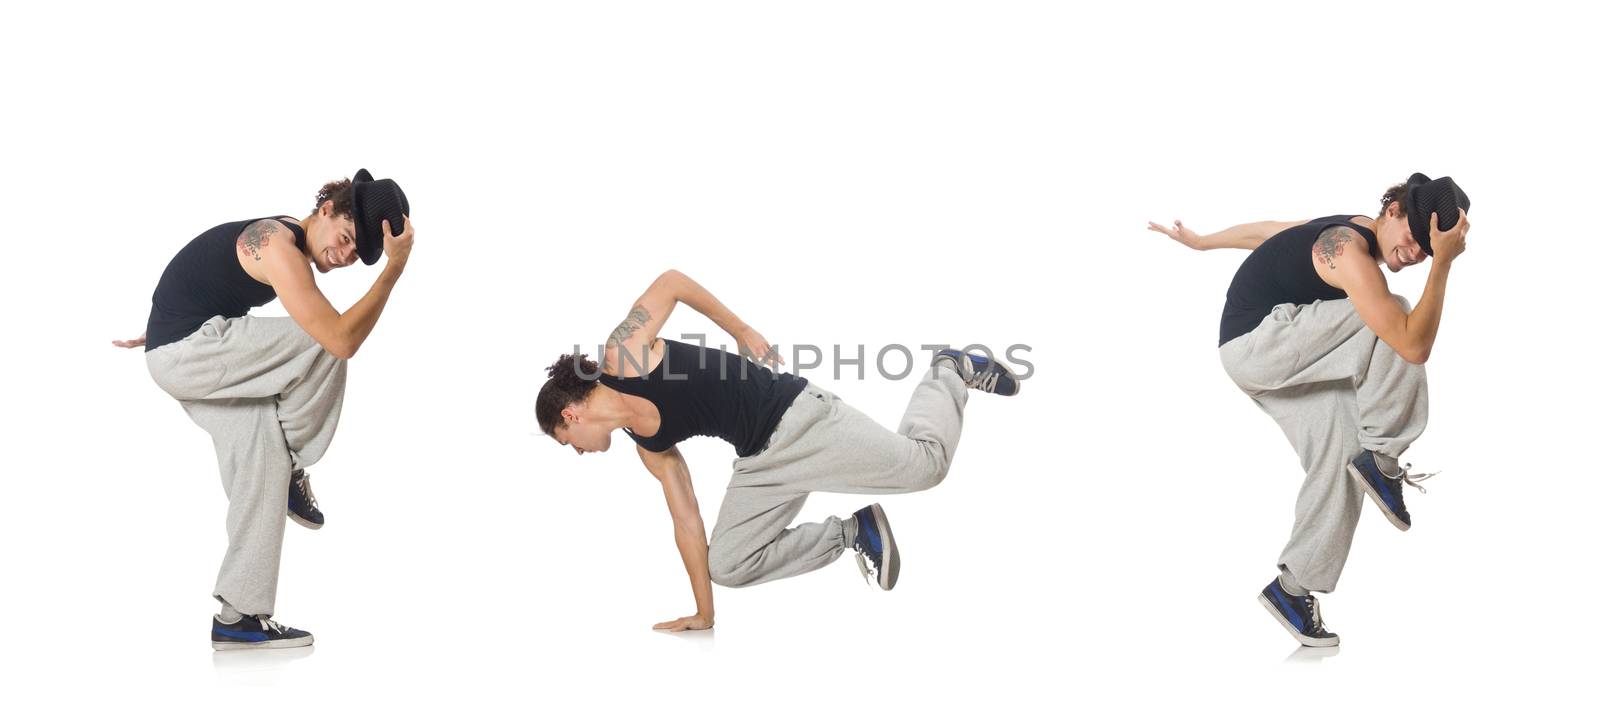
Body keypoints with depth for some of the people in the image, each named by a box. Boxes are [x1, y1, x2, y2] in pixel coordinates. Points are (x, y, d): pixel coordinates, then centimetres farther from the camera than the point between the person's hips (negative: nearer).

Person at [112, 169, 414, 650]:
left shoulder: (281, 241, 10)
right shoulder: (280, 248, -22)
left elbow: (208, 285, 25)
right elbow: (342, 339, -29)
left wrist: (161, 331, 35)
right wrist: (395, 269, -27)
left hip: (195, 357, 10)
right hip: (184, 354, -10)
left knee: (260, 473, 4)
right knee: (327, 343, -20)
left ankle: (238, 618, 7)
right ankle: (292, 467, -4)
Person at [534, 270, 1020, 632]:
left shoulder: (623, 354, -9)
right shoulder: (649, 449, 11)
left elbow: (671, 281, -1)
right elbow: (686, 521, 14)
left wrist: (741, 330, -3)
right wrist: (703, 614, 15)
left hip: (795, 417, -8)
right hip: (761, 461, 8)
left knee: (925, 462, -10)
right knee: (726, 566, 2)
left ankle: (950, 372, 21)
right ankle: (853, 532, 10)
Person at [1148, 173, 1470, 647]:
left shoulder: (1348, 232, 7)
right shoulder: (1352, 254, -24)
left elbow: (1267, 231, 21)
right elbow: (1414, 347, -29)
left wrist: (1199, 241, 34)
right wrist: (1443, 266, -30)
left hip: (1287, 360, 10)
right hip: (1257, 343, -10)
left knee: (1340, 460, 0)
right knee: (1395, 322, -22)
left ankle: (1292, 588, 7)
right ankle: (1380, 457, -13)